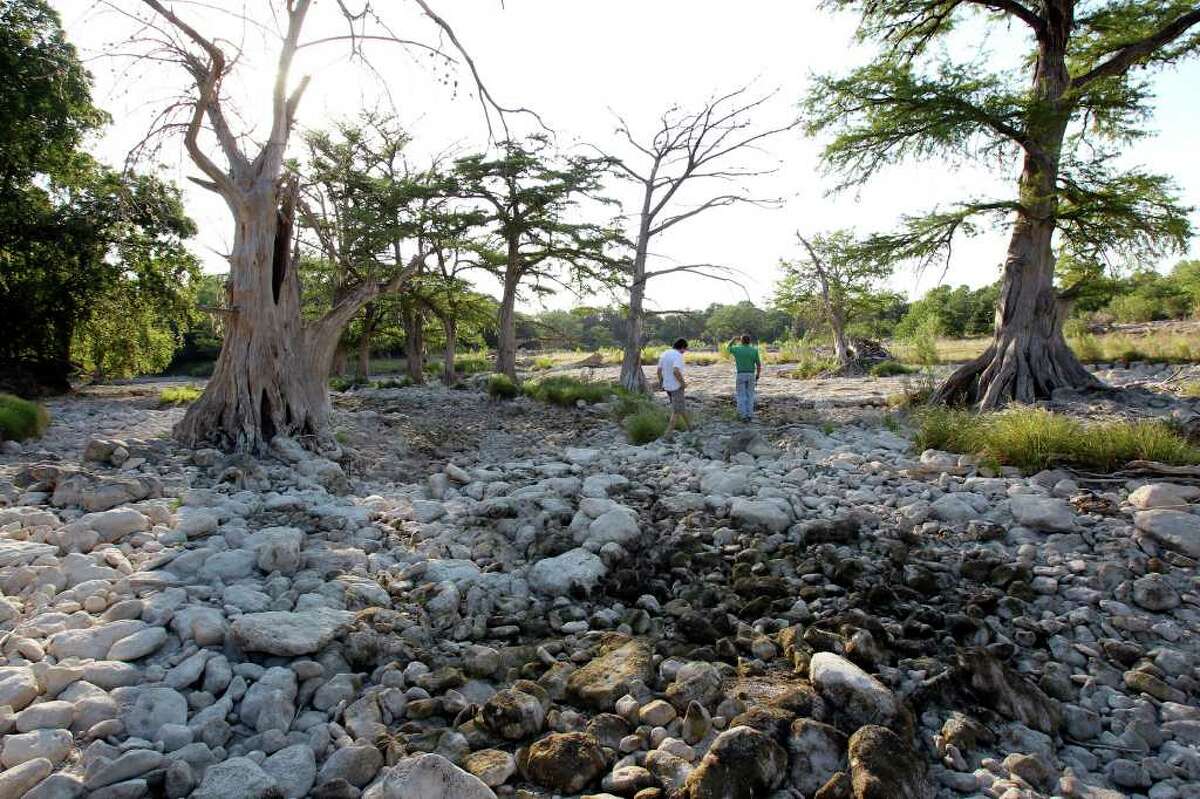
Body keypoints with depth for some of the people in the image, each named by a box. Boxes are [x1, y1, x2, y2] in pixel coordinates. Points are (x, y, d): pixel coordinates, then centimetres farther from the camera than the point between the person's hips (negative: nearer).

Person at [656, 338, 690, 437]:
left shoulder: (664, 354, 7)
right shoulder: (678, 355, -17)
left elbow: (659, 370, 8)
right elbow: (676, 371, -30)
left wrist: (661, 382, 19)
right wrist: (683, 383, -19)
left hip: (667, 386, 8)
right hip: (676, 387, -8)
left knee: (681, 406, 23)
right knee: (677, 411, 0)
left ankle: (687, 426, 35)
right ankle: (667, 434, -3)